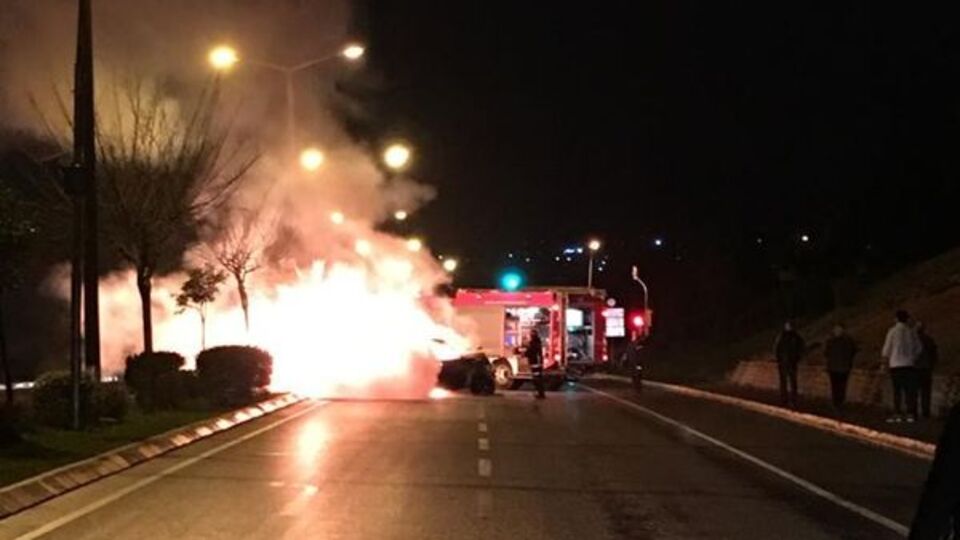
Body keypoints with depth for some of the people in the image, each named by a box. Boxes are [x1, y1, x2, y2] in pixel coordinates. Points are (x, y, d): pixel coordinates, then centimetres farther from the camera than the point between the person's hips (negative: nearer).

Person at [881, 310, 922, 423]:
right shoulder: (911, 332, 3)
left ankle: (897, 414, -2)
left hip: (896, 364, -2)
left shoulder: (893, 331, -5)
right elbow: (918, 348, 7)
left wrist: (886, 359, 13)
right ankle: (911, 414, 2)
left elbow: (887, 348, -3)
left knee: (897, 390, 1)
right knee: (910, 390, 5)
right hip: (909, 364, 2)